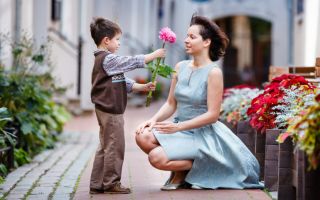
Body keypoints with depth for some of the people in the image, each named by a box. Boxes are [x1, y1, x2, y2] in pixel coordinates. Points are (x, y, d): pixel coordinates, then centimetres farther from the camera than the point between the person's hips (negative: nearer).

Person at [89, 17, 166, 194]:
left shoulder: (104, 60, 18)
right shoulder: (108, 59, -16)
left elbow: (123, 83, 18)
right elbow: (132, 62, -17)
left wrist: (143, 87, 11)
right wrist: (154, 54, -8)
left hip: (106, 111, 11)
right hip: (111, 111, -11)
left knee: (105, 148, 14)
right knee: (115, 147, -4)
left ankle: (97, 184, 17)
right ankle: (111, 183, 2)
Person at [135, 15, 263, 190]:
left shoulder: (213, 72, -13)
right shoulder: (180, 67, 5)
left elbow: (212, 115, -16)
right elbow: (171, 103, 10)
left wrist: (178, 126, -22)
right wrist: (154, 119, -9)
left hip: (203, 135, -7)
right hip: (180, 130, 7)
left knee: (156, 157, -25)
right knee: (143, 136, -20)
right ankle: (181, 172, 2)